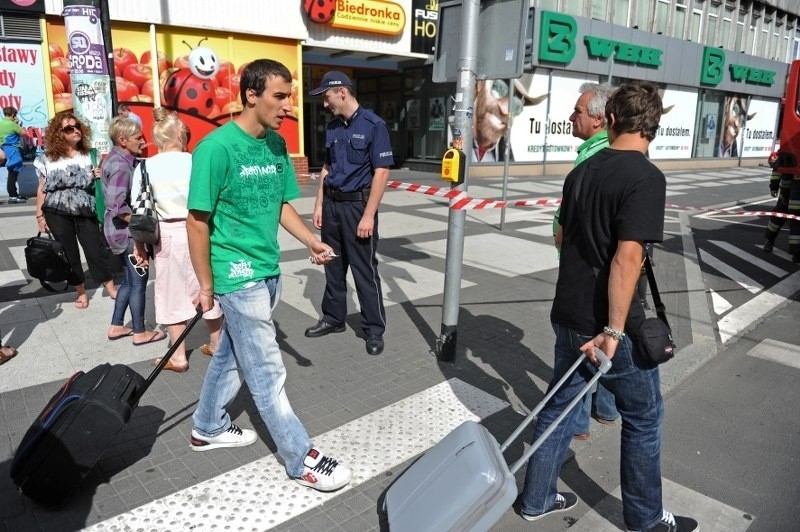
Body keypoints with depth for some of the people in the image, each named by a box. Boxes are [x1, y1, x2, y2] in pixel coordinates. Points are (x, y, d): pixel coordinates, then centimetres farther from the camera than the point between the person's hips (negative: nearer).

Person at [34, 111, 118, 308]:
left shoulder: (89, 154, 5)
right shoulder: (48, 158, 2)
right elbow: (42, 189, 6)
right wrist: (40, 216, 3)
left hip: (85, 211, 0)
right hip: (57, 213, 0)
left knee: (95, 247, 1)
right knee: (68, 252, 7)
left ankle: (111, 287, 12)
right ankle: (81, 291, 19)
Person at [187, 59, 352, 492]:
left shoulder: (277, 145, 5)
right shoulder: (217, 147, -17)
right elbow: (197, 220, -14)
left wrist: (311, 242, -1)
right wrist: (207, 285, -11)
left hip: (268, 270, 8)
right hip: (238, 275, -7)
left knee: (232, 354, 22)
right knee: (267, 371, 2)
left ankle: (208, 427, 42)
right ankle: (302, 460, 14)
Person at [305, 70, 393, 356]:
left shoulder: (373, 125, -9)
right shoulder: (332, 127, 10)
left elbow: (381, 172, -13)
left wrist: (368, 215, -18)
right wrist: (319, 206, 10)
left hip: (357, 204, -6)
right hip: (331, 204, 6)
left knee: (364, 269, 1)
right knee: (333, 265, 14)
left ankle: (374, 329, 13)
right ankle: (333, 318, 29)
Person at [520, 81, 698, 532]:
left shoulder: (581, 171, 5)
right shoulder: (646, 177, -16)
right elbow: (627, 257, -24)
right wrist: (615, 329, -21)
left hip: (568, 316, 7)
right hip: (605, 323, -6)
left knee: (559, 406, 18)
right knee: (644, 417, 13)